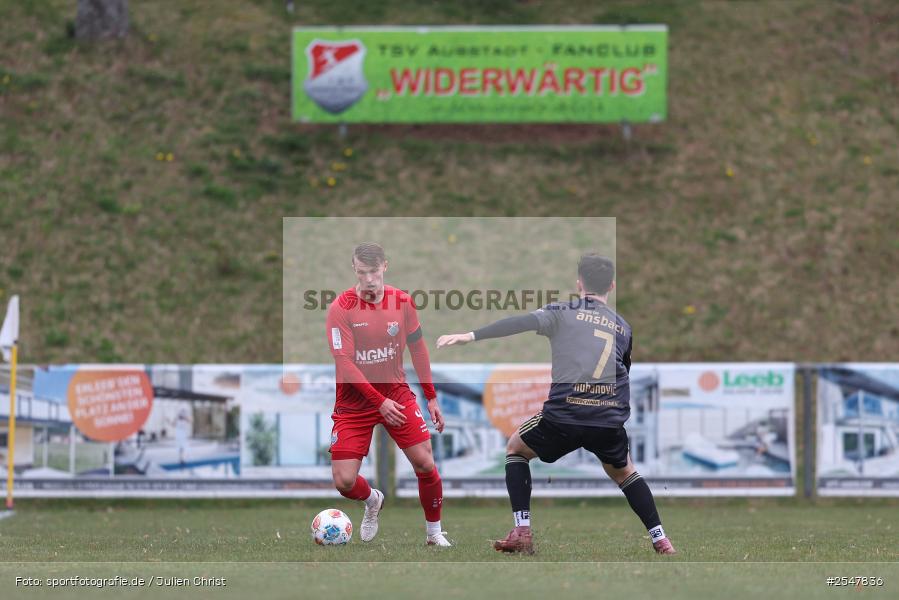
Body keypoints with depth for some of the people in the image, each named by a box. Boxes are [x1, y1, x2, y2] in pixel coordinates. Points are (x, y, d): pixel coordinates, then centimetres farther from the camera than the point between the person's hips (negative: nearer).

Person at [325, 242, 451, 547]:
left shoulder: (402, 302, -4)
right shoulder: (341, 308, -15)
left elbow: (418, 348, 9)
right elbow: (344, 364, -18)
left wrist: (432, 397, 9)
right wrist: (379, 402, -23)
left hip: (396, 394, 2)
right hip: (354, 401, -2)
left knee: (425, 463, -10)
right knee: (344, 481, -9)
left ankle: (434, 533, 12)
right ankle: (373, 500, 27)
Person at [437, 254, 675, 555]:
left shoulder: (563, 312, 7)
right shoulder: (623, 327, 19)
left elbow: (523, 323, -10)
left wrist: (470, 336, -14)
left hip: (564, 414, -3)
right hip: (610, 421, 3)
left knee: (516, 448, 24)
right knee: (623, 471, 32)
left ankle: (522, 533, 11)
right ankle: (660, 540, 22)